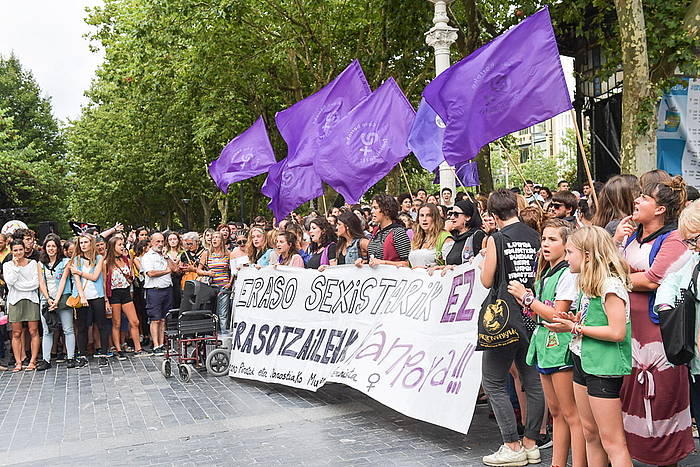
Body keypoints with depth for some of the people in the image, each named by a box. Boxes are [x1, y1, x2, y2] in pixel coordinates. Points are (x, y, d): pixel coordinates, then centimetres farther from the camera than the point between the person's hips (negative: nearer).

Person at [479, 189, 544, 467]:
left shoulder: (497, 239, -10)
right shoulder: (535, 237, 5)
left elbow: (487, 281, -7)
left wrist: (484, 260, 10)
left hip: (505, 318, -6)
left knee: (493, 383, 4)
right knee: (533, 382, 12)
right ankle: (530, 443, 20)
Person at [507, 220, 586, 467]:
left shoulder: (568, 273, -11)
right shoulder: (546, 274, 16)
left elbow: (556, 314, -16)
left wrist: (526, 297, -9)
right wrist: (525, 301, 2)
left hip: (561, 346, -9)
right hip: (545, 344, 9)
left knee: (570, 414, -5)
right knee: (556, 412, 15)